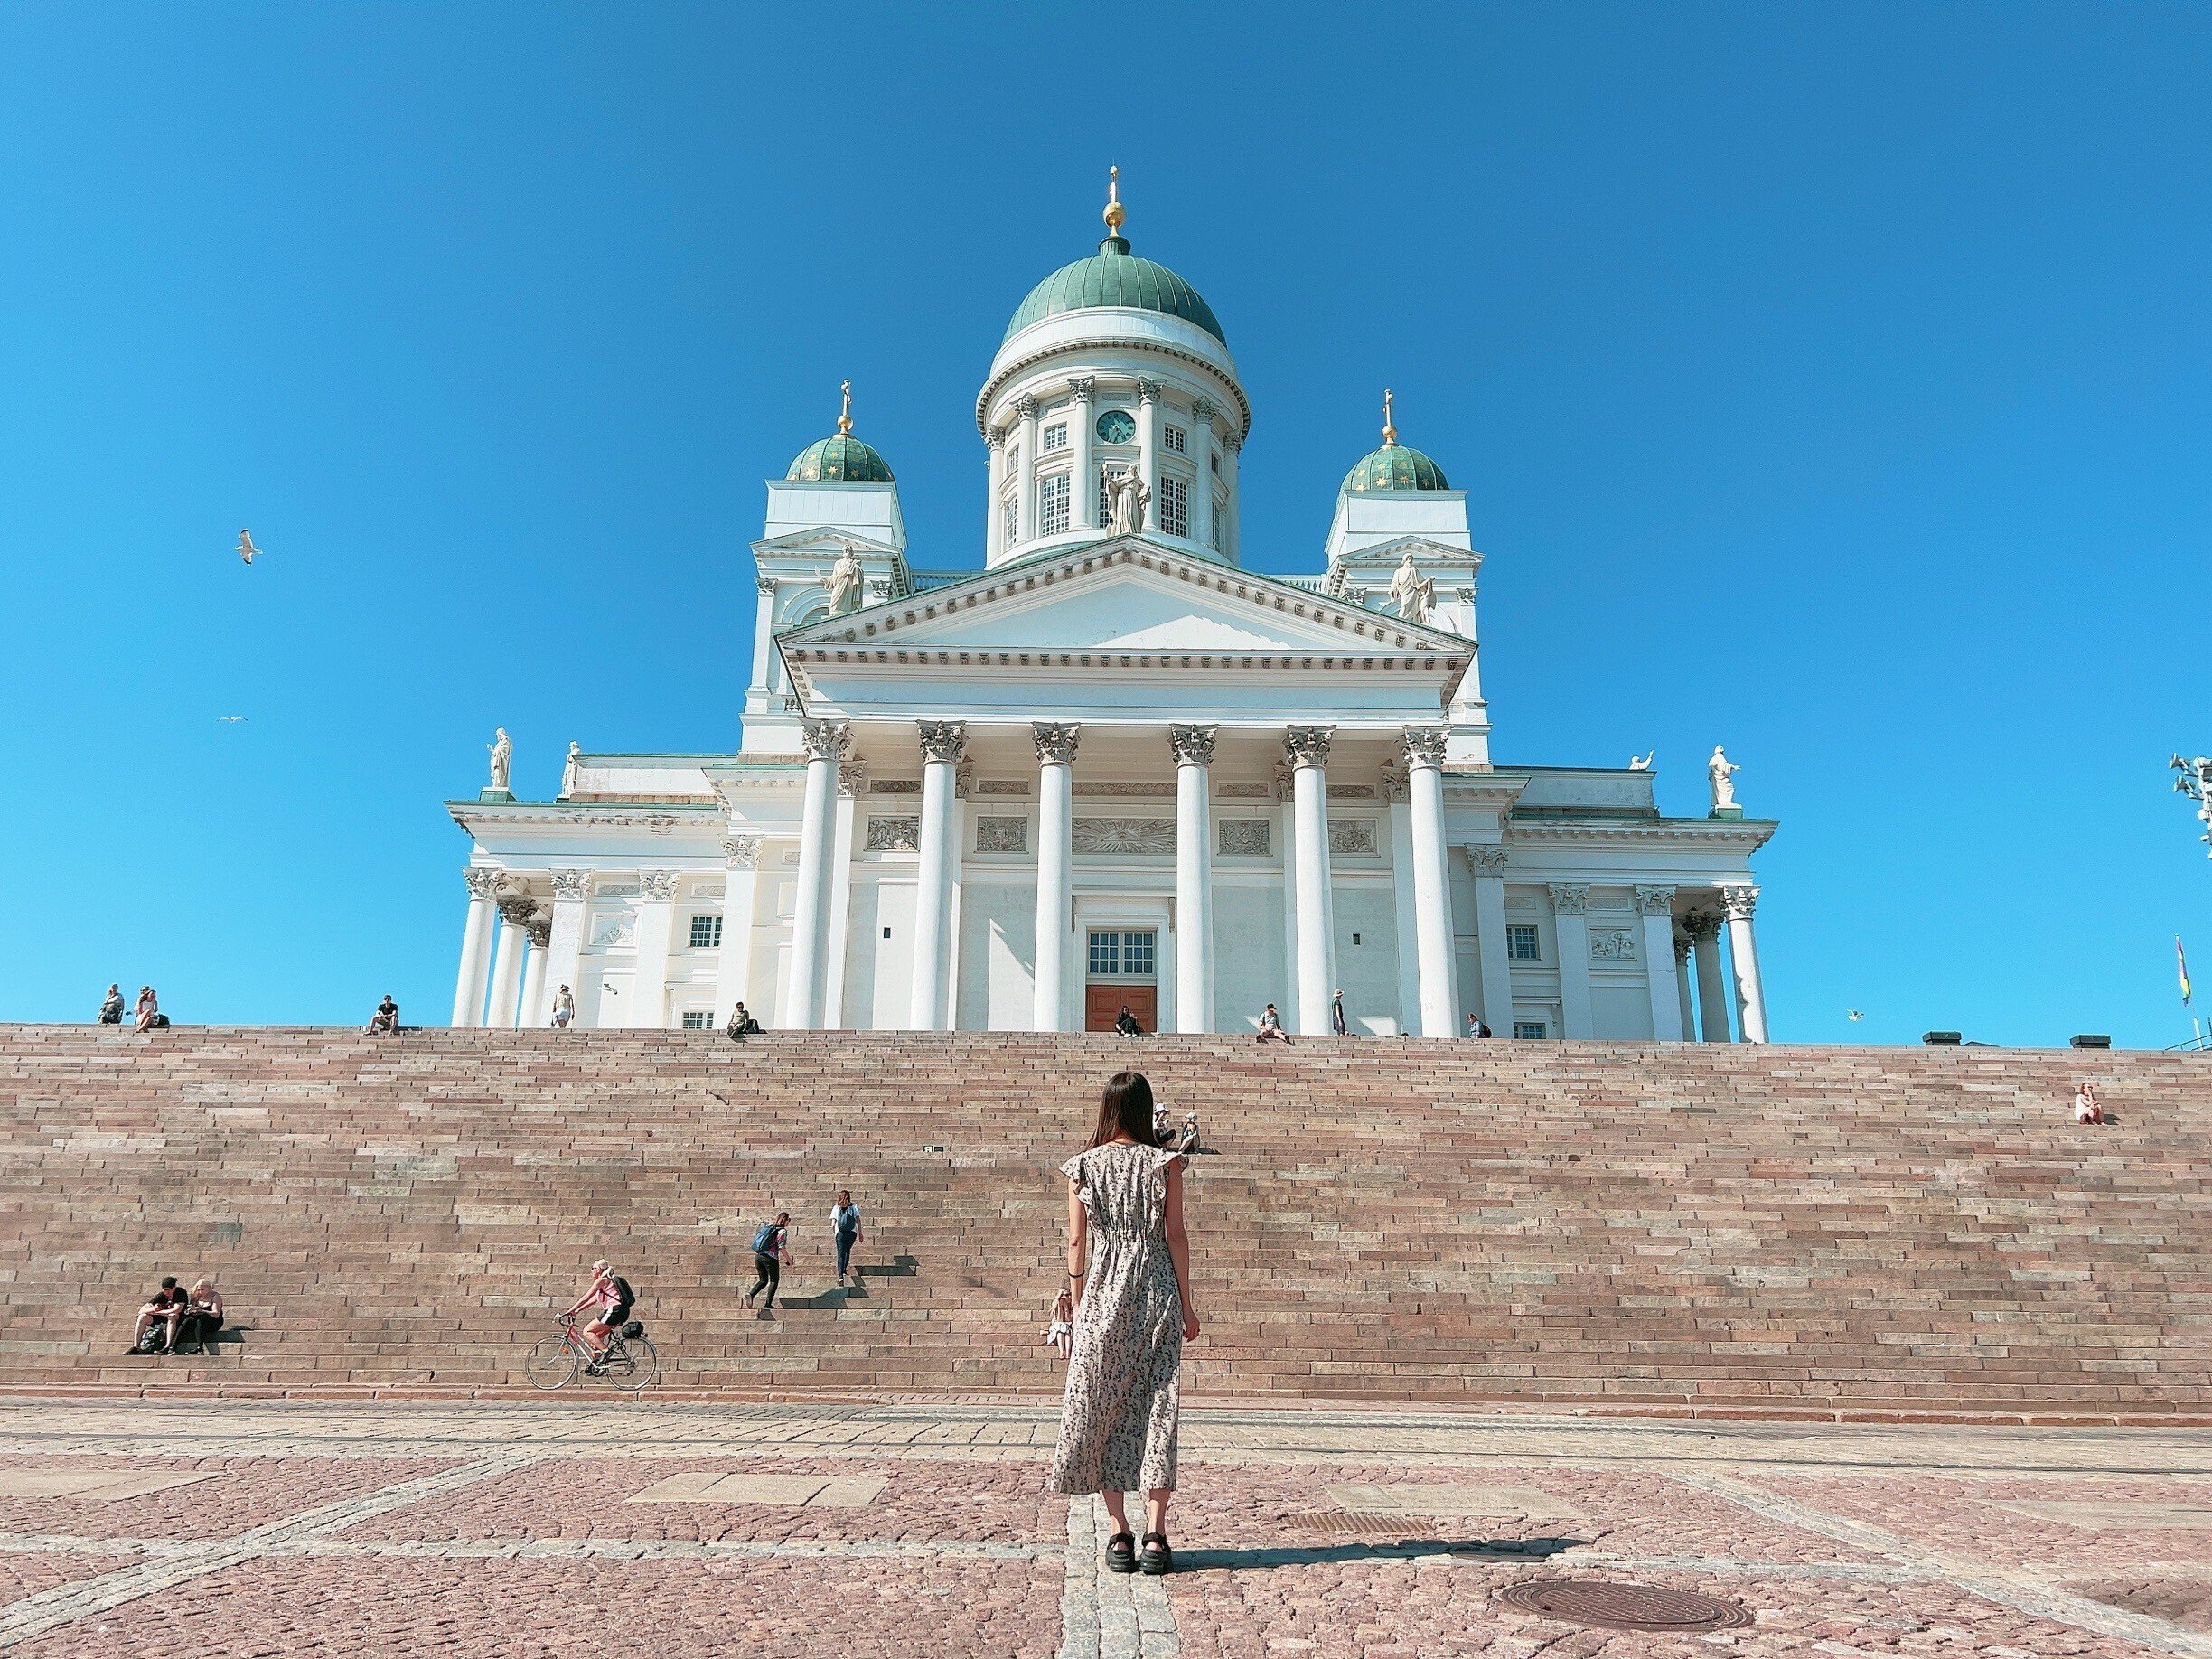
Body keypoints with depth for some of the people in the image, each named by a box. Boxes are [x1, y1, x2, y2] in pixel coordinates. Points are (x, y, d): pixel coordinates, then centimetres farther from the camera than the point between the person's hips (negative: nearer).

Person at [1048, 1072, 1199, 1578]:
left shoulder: (1083, 1166, 1)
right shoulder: (1165, 1163, -1)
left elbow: (1077, 1241, 1)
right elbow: (1176, 1236, -2)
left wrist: (1076, 1304, 10)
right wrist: (1186, 1305, 4)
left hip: (1102, 1292, 0)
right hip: (1156, 1290, 0)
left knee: (1101, 1410, 8)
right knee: (1155, 1409, 4)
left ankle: (1119, 1535, 9)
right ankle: (1155, 1536, 2)